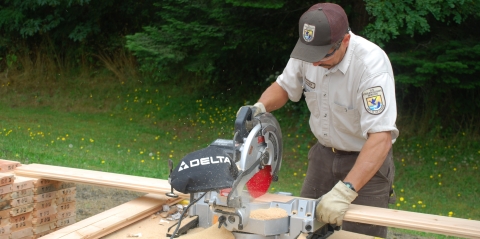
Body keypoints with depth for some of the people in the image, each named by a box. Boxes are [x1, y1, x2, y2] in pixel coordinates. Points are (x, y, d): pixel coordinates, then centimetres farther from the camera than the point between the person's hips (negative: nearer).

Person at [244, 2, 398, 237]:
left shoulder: (371, 63, -31)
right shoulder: (308, 51, -14)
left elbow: (381, 137, -36)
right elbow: (284, 86, 6)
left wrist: (345, 191, -45)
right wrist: (259, 107, -17)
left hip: (367, 158, -5)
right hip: (324, 153, 5)